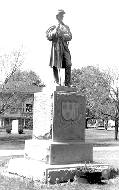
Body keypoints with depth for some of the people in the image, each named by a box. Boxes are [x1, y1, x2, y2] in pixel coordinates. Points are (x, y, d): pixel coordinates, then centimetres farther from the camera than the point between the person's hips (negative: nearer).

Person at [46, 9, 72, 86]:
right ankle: (57, 83, 4)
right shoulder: (52, 27, 11)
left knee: (68, 65, -10)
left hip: (65, 48, 2)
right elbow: (49, 37, -1)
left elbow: (70, 37, 8)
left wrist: (62, 35, -10)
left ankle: (68, 84, -9)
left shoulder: (66, 27, 19)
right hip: (56, 48, -2)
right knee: (56, 66, -4)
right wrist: (55, 30, -13)